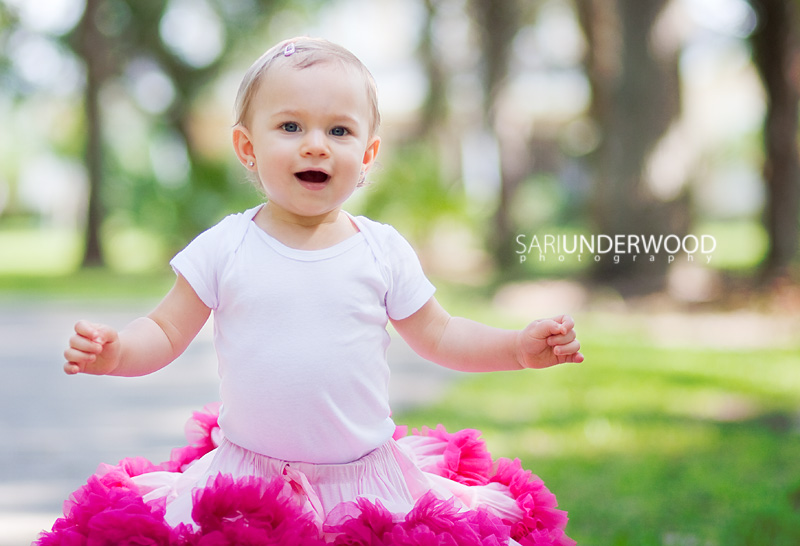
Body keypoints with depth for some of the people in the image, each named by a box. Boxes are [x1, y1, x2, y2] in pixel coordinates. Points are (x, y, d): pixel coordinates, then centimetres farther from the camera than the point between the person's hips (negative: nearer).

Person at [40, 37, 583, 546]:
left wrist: (520, 347, -3)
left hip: (366, 485, 1)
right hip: (244, 482, 0)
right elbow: (166, 332, 2)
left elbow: (437, 336, 10)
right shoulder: (225, 248, -3)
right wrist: (115, 351, -19)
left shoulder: (384, 251, 1)